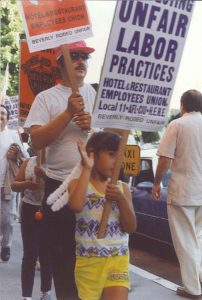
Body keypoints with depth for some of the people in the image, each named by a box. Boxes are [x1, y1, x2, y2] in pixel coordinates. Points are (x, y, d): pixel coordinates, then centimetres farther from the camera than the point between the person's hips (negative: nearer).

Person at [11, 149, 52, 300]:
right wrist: (25, 184, -14)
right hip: (30, 210, 2)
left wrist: (44, 175, -27)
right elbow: (14, 185, 6)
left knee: (47, 254, 9)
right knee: (30, 254, 1)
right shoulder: (28, 162, 5)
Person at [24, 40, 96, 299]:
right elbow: (37, 141, -9)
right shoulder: (46, 97, 1)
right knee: (62, 253, 8)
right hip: (59, 184, -2)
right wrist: (68, 113, -17)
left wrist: (94, 124, -12)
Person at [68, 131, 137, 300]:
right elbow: (76, 206, -27)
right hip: (89, 261, -2)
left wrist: (121, 200, -16)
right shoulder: (78, 183, -3)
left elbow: (131, 228, 1)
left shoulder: (122, 188, 5)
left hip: (118, 260, 2)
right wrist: (87, 168, -19)